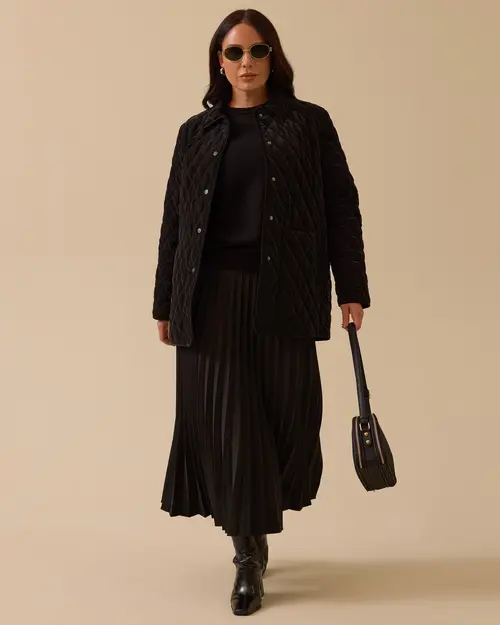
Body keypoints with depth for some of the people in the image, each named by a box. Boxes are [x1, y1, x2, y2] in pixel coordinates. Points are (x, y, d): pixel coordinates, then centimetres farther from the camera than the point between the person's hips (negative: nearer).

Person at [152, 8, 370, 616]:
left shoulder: (308, 123, 7)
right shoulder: (197, 132, 12)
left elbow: (341, 208, 4)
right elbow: (174, 221, 11)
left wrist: (351, 286, -3)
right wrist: (166, 304, 9)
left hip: (282, 293, -1)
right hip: (212, 295, 1)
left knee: (287, 414, 3)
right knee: (224, 419, 0)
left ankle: (258, 522, 29)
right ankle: (248, 552, 12)